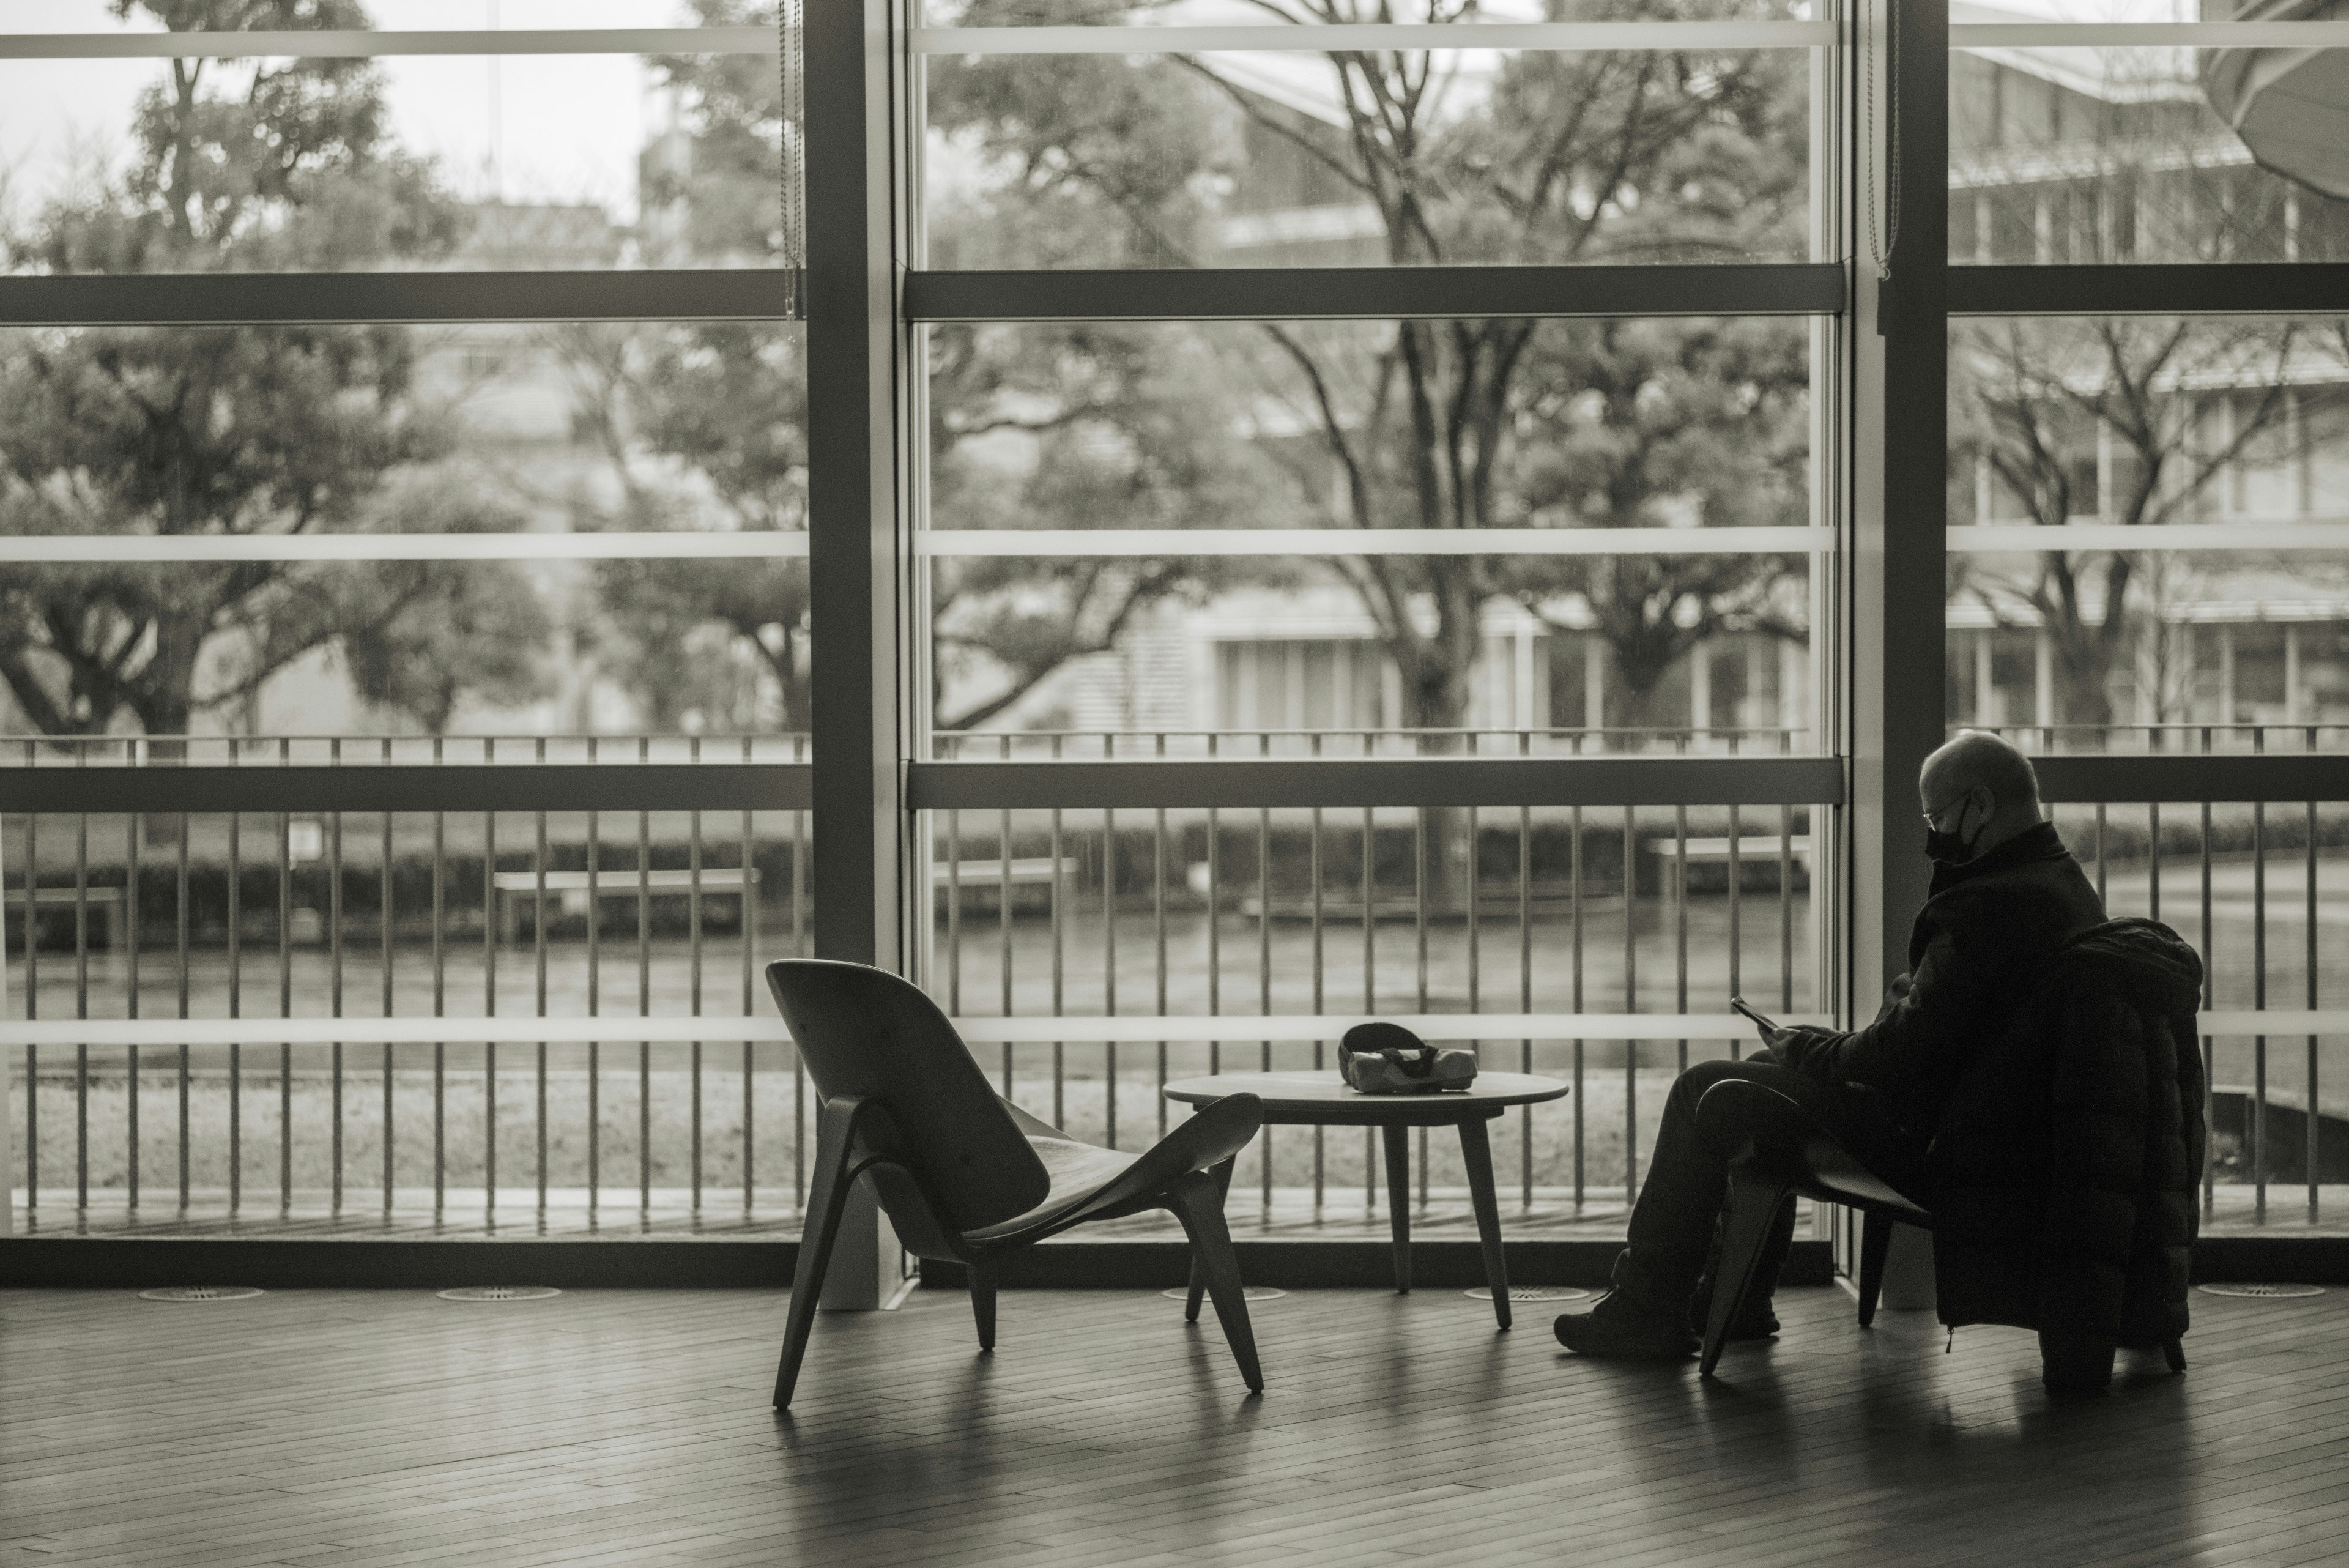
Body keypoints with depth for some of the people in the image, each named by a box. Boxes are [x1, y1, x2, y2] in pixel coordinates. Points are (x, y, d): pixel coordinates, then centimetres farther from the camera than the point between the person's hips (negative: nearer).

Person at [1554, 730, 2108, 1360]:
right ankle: (1738, 1300, 28)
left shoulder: (1994, 907, -25)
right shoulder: (2068, 885, 8)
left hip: (1919, 1141, -11)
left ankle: (1647, 1309, 6)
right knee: (1765, 1071, 26)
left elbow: (1898, 1052, -26)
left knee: (1704, 1090, -2)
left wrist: (1807, 1048, -9)